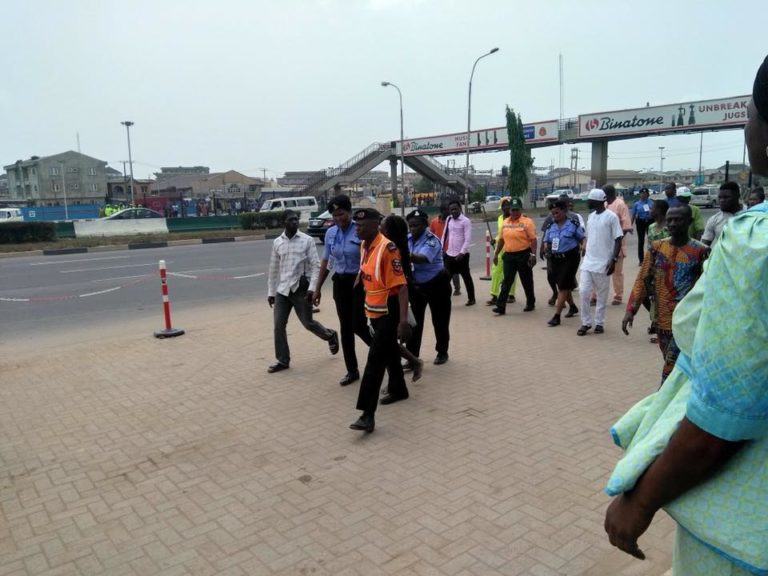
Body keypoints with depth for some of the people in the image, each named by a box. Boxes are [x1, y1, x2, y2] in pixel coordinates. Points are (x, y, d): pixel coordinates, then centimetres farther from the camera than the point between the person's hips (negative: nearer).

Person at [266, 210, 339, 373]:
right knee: (278, 325, 1)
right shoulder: (277, 242, 6)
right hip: (282, 289, 4)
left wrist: (312, 288, -17)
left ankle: (330, 336, 35)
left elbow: (316, 265, -7)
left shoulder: (307, 240, -5)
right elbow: (273, 269, 12)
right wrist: (270, 292, 11)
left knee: (308, 323, 5)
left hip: (301, 288, -4)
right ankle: (282, 360, 14)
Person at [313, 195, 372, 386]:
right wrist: (318, 288, 14)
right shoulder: (330, 233, 4)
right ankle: (352, 370, 21)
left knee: (358, 325, -6)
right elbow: (326, 261, 12)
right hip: (340, 282, 6)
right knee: (345, 327, 9)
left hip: (360, 282, -5)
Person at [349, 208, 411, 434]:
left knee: (375, 360, -10)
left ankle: (368, 414, -6)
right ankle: (398, 389, 44)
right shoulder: (365, 246, 4)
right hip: (374, 311, 8)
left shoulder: (387, 248, -22)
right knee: (389, 353, 24)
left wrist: (403, 321, -30)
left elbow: (401, 286, -25)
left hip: (388, 312, -8)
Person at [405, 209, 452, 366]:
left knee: (439, 320, 8)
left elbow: (422, 259, -42)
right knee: (414, 321, 4)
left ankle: (442, 352, 27)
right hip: (415, 285, 5)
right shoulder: (407, 239, -3)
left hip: (436, 284, -5)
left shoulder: (432, 241, -23)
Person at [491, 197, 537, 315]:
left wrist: (533, 254, -19)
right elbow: (501, 239, 16)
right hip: (508, 255, 4)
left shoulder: (527, 222, -7)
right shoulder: (505, 223, 9)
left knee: (527, 281, 9)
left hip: (524, 255, -4)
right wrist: (496, 254, 14)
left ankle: (530, 304, 25)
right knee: (506, 281, 1)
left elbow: (533, 239, -11)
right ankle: (501, 307, 0)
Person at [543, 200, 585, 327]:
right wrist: (546, 246, -9)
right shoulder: (551, 226, 6)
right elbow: (546, 241, 13)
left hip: (570, 258, -6)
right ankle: (573, 307, 41)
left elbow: (582, 239, -2)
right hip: (555, 258, 6)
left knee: (563, 286, -8)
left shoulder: (573, 224, -7)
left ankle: (557, 316, -7)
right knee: (562, 285, 17)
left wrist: (582, 248, -20)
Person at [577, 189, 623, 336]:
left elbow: (618, 240, -10)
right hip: (587, 261, 5)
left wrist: (613, 260, -16)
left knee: (601, 295, 6)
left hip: (603, 263, -5)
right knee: (584, 292, 1)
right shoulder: (591, 216, 9)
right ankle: (586, 322, 12)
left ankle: (599, 323, 19)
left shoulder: (611, 217, -10)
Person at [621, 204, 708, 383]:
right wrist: (631, 309, -5)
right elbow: (643, 280, 3)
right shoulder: (656, 248, 3)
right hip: (662, 320, 4)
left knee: (671, 369, -8)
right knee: (673, 367, 17)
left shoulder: (700, 251, -6)